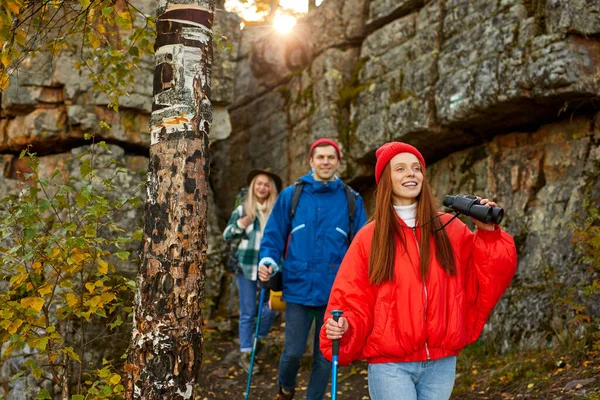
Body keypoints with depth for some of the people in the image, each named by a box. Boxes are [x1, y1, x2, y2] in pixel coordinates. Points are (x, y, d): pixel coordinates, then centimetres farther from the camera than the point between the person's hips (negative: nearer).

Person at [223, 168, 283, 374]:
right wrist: (240, 225, -13)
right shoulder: (242, 209, 3)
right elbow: (226, 235, 5)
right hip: (246, 266, -1)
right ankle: (245, 354, 13)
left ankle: (258, 340, 25)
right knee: (248, 312, 4)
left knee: (271, 307, -3)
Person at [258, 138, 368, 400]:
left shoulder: (351, 199, 2)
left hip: (334, 291, 1)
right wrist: (268, 261, -11)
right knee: (293, 351, 2)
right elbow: (274, 236, 5)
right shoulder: (291, 196, 1)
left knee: (325, 356, 10)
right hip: (299, 288, -1)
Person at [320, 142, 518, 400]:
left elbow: (484, 281, 3)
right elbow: (353, 299, 0)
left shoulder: (450, 229, 5)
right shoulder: (370, 237, 0)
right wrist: (343, 327, -18)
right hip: (390, 364, -2)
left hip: (441, 363, 3)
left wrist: (487, 234, -8)